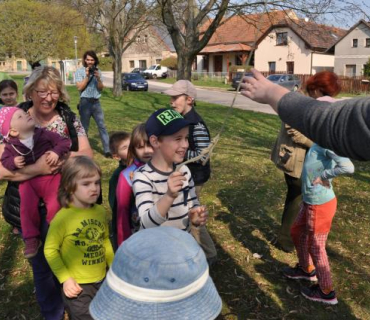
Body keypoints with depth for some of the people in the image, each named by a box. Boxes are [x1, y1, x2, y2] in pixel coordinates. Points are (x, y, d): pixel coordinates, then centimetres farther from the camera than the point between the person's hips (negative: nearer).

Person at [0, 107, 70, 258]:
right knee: (27, 208, -12)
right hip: (28, 181, 1)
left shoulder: (45, 134, -5)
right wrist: (13, 162, -17)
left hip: (51, 177, -1)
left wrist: (57, 152, -22)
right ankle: (31, 239, 8)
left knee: (55, 207, -14)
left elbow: (65, 142, -3)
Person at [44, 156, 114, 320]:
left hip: (102, 281, 5)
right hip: (78, 286, -5)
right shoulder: (63, 217, -20)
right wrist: (65, 279, -16)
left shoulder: (101, 211, -3)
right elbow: (50, 250, -13)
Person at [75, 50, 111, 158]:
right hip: (85, 102, -3)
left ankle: (107, 150, 1)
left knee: (102, 126, -1)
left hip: (96, 102, 3)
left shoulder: (98, 71, 9)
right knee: (84, 128, 5)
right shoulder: (80, 71, -1)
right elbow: (79, 87, -9)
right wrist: (87, 76, -14)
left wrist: (98, 78, -12)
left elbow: (101, 88, 5)